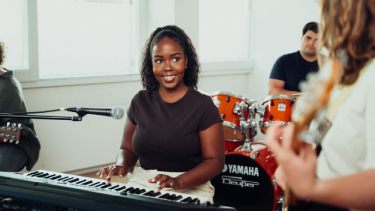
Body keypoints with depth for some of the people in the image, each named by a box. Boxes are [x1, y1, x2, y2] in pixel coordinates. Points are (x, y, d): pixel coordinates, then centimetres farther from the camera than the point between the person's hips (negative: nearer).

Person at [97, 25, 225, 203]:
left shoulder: (202, 105, -3)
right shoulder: (140, 102, 9)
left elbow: (215, 161, -6)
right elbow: (128, 149, 18)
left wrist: (178, 181, -21)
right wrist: (122, 165, -5)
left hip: (190, 189, -3)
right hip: (141, 186, 4)